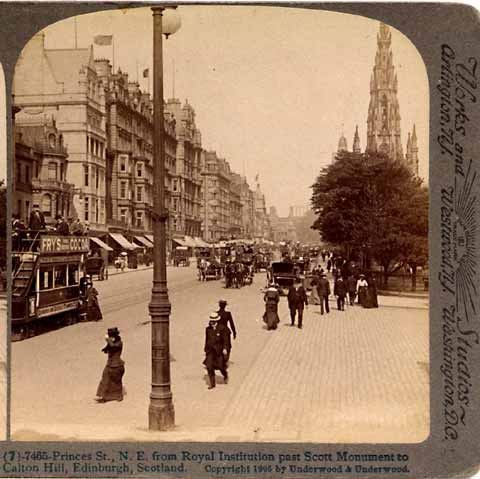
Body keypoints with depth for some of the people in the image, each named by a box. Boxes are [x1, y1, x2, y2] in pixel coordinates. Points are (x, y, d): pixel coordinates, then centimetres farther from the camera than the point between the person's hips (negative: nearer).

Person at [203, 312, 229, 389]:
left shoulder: (221, 329, -7)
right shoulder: (208, 329, 3)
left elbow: (224, 340, -6)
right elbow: (207, 340, 13)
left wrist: (224, 348, -17)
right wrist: (206, 349, 17)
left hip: (219, 350, -2)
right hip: (210, 351, 2)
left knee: (221, 366, 7)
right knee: (209, 366, -10)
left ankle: (225, 376, 41)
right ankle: (212, 383, 2)